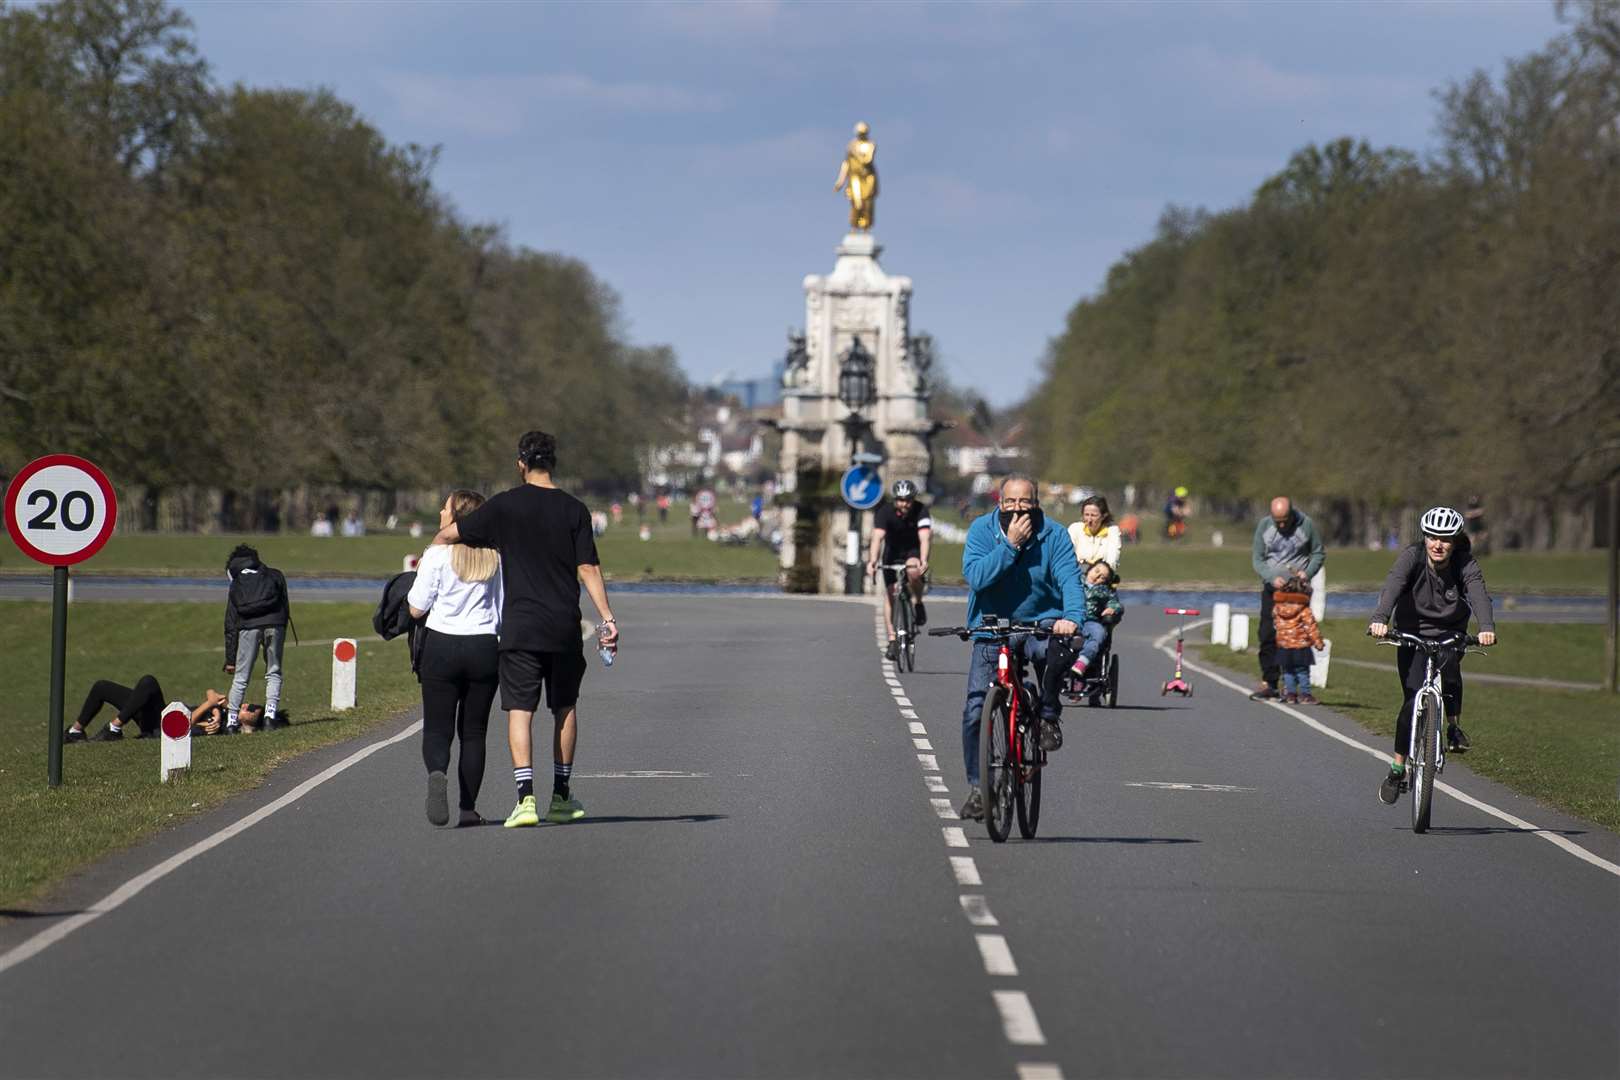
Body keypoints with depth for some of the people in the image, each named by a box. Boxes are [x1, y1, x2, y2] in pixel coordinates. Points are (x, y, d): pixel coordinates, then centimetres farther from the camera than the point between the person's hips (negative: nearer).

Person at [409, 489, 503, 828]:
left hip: (442, 647, -3)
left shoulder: (437, 555, -7)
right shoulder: (495, 557, 3)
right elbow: (505, 610, 5)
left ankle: (437, 773, -29)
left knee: (437, 729, 2)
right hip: (485, 648, 3)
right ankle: (468, 808, 9)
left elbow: (416, 609, -4)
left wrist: (419, 576, 11)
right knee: (473, 733, 11)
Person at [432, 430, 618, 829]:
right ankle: (561, 796, 21)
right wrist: (607, 618, -2)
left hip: (519, 626, -2)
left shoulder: (505, 505, -2)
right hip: (564, 626, 2)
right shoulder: (573, 509, 1)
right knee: (565, 707, 16)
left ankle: (526, 796, -17)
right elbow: (588, 569, -3)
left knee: (520, 709, -3)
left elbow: (449, 534, 1)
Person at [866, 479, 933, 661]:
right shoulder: (885, 512, -23)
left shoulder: (921, 511, -24)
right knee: (889, 592, -9)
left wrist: (924, 561, -52)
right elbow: (877, 537, -35)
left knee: (913, 571, -35)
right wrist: (872, 561, -51)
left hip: (914, 550, -1)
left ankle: (917, 603, -8)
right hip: (893, 552, 1)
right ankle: (892, 639, -4)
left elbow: (925, 538, -35)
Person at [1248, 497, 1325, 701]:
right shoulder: (1263, 525, 1)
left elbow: (1319, 554, 6)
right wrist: (1272, 578, -15)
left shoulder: (1306, 525, -4)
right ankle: (1269, 683, 2)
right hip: (1271, 590, 2)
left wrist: (1307, 573, -12)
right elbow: (1257, 559, 2)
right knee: (1268, 637, -3)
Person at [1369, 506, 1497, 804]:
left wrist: (1487, 627, -55)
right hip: (1412, 633, 0)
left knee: (1449, 668, -33)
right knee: (1413, 700, -11)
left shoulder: (1465, 564, -17)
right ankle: (1397, 768, 2)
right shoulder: (1411, 557, -19)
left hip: (1449, 634, 0)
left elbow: (1478, 594, -35)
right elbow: (1392, 587, -36)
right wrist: (1379, 620, -56)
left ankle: (1454, 726, -9)